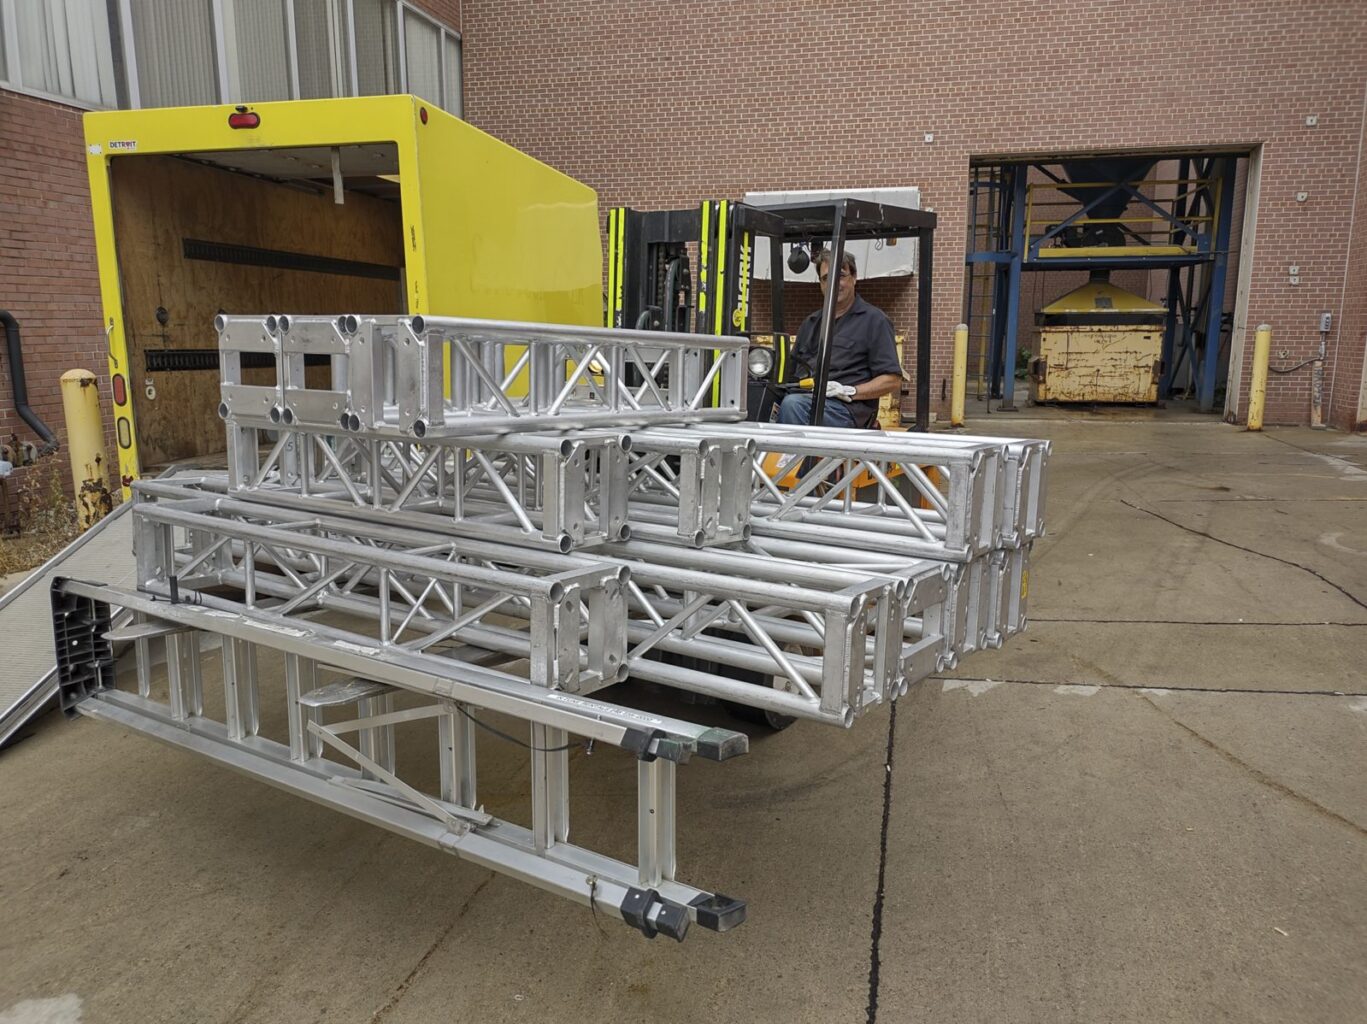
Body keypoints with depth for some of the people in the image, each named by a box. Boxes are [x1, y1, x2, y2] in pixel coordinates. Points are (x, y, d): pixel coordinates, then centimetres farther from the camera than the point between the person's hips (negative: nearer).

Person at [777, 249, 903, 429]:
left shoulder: (874, 320, 7)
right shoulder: (811, 323, 27)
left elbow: (892, 380, 1)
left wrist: (849, 391, -12)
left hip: (848, 409, -5)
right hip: (806, 400, 5)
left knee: (792, 404, -35)